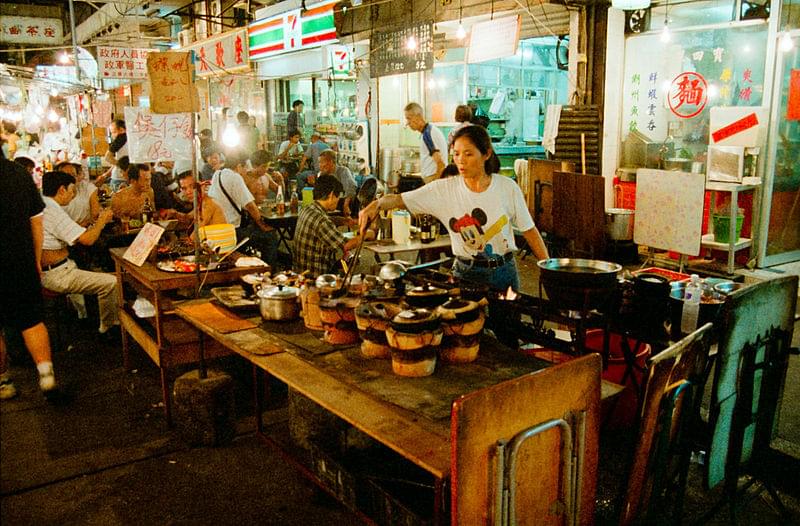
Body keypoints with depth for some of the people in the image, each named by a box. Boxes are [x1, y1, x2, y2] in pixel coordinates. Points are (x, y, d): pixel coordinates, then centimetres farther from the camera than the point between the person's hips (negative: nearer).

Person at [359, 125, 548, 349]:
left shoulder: (507, 187, -6)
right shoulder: (445, 189, -7)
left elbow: (530, 231, 2)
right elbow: (401, 199, -11)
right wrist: (377, 204, -32)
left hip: (503, 272, 1)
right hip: (465, 273, 0)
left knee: (508, 341, 9)